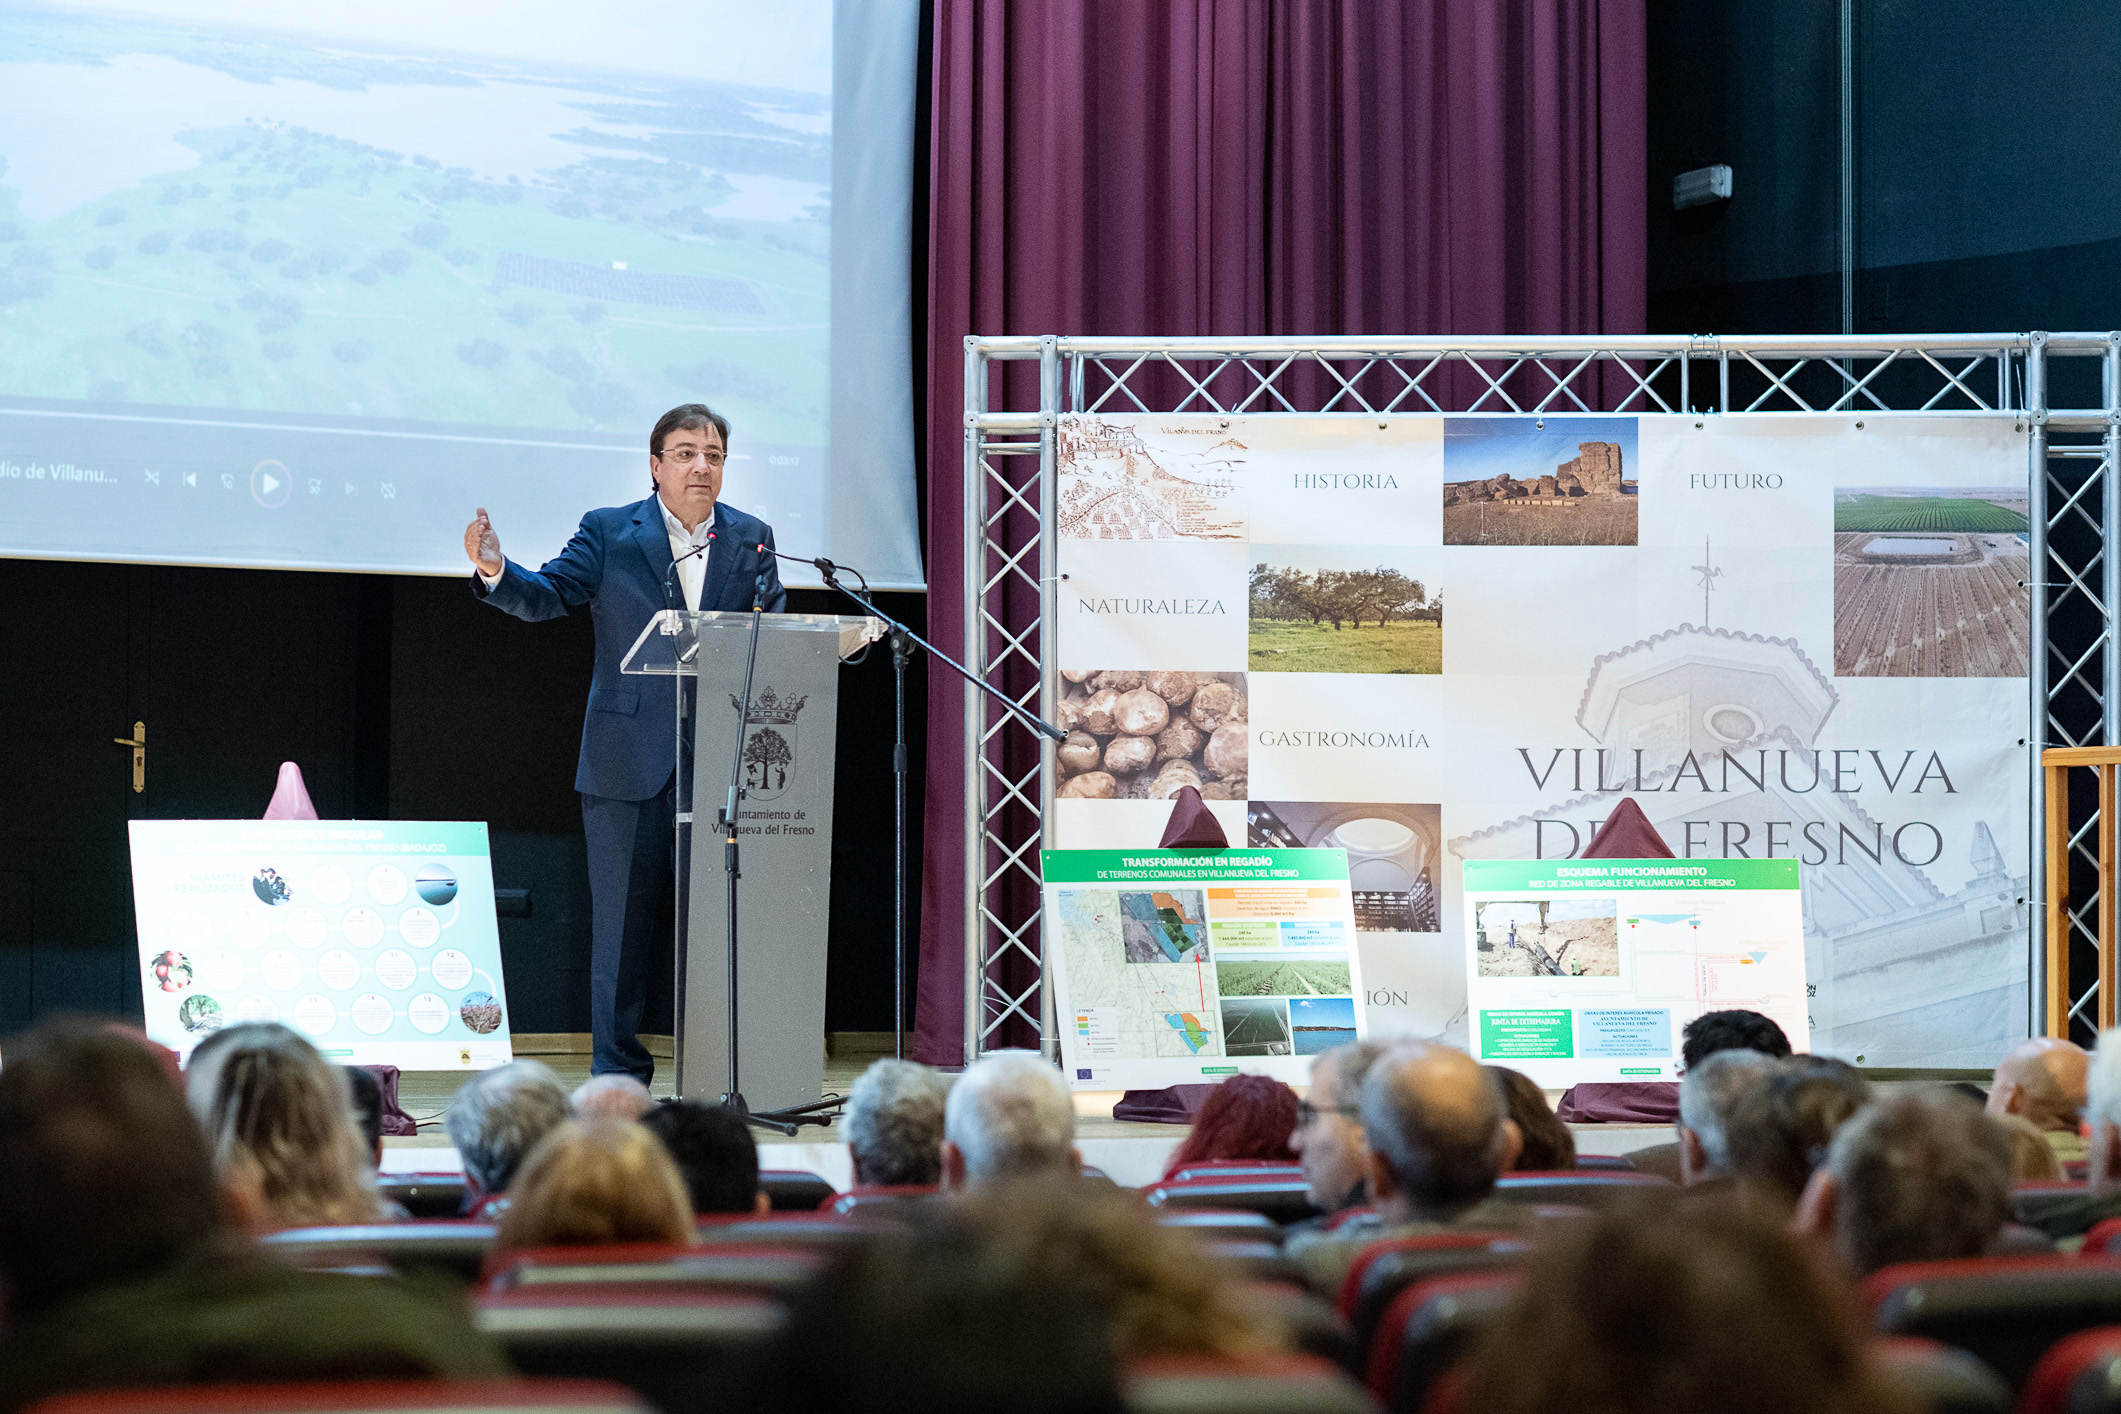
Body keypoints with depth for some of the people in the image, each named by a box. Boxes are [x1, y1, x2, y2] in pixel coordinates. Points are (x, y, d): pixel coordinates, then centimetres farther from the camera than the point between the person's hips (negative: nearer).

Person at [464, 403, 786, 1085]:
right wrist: (496, 571, -26)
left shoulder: (751, 539, 10)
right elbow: (546, 594, -7)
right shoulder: (609, 533, 3)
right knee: (623, 919, 2)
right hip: (629, 764, -2)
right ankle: (618, 1073, 10)